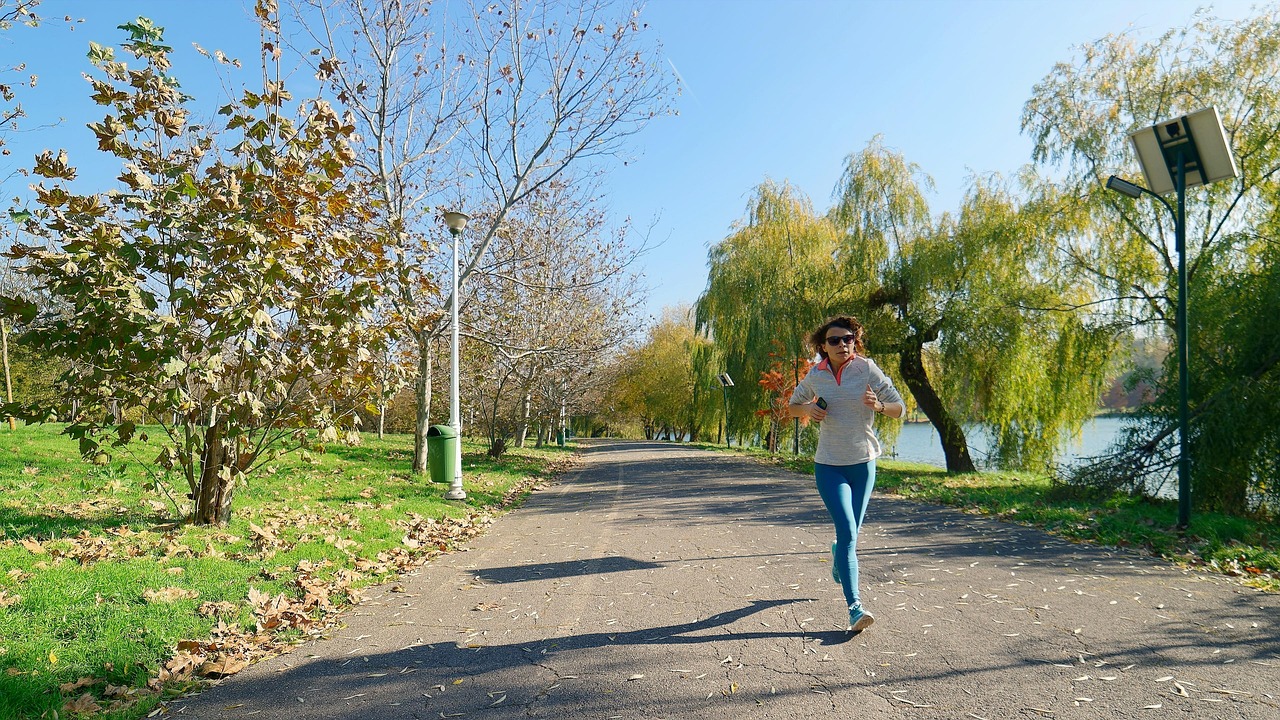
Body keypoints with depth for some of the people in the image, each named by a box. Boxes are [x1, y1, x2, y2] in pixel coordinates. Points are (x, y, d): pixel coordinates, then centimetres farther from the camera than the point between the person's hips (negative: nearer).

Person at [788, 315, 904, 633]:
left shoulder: (868, 370, -6)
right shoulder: (815, 376, -2)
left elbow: (900, 408, -3)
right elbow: (793, 406, 14)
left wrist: (878, 405, -25)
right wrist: (808, 409, -9)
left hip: (863, 463, 1)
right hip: (829, 465, -1)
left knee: (851, 532, 16)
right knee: (848, 532, -15)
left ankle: (838, 555, 53)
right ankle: (855, 608, -13)